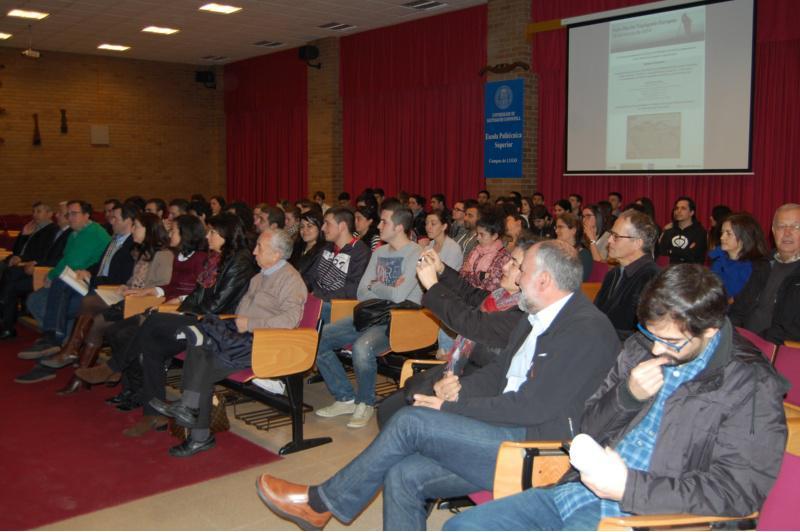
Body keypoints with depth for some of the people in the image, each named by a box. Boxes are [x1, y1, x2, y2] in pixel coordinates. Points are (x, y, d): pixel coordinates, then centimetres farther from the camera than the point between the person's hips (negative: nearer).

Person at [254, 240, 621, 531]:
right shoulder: (538, 319, 16)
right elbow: (499, 372, 22)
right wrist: (461, 387, 0)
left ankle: (321, 502, 2)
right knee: (403, 475, -9)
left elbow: (532, 407, -19)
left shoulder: (588, 330, -14)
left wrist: (452, 407, -13)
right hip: (505, 434, 9)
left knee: (412, 421, -16)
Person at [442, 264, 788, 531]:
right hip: (578, 491, 7)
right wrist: (627, 395, -5)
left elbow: (737, 491, -15)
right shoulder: (640, 349, 13)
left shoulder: (752, 387, -6)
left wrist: (628, 486, -22)